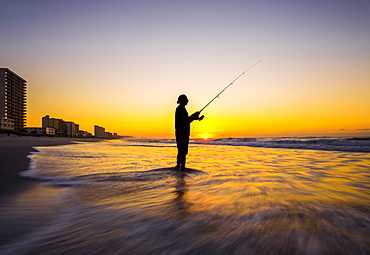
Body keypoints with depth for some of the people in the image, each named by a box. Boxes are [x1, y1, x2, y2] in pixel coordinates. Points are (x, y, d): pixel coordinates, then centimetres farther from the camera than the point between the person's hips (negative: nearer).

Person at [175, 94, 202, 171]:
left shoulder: (181, 109, 21)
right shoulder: (181, 109, -12)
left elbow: (186, 121, 22)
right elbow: (185, 121, -22)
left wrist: (194, 117, 8)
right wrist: (194, 115, -14)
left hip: (181, 134, 11)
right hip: (182, 134, -11)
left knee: (180, 152, 15)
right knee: (183, 152, -8)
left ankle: (178, 167, 23)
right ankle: (182, 168, -6)